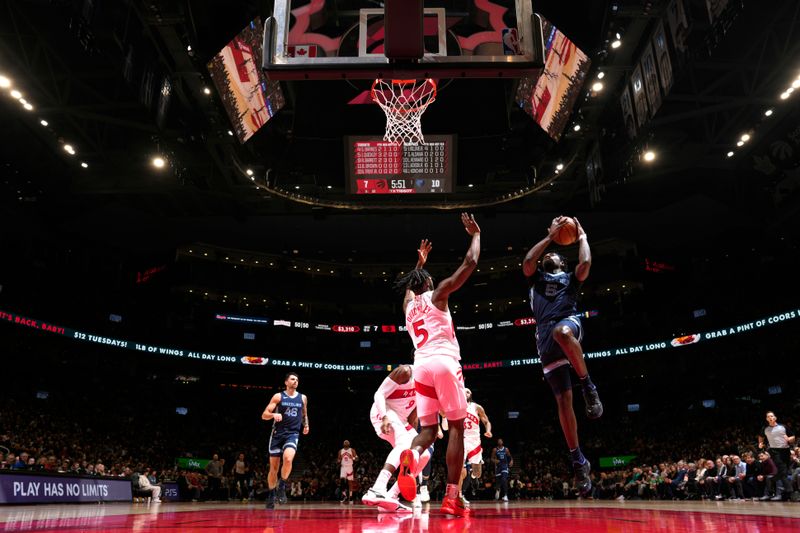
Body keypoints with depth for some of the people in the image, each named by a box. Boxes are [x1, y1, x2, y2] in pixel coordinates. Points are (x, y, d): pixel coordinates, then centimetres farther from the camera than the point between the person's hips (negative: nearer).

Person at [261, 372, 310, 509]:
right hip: (277, 434, 0)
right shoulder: (278, 396, 0)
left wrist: (306, 424, 9)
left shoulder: (303, 398, 9)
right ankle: (271, 495, 22)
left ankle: (281, 487, -7)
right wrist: (274, 414, -24)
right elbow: (264, 415, -4)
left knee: (288, 458, -26)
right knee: (274, 467, 5)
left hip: (292, 434, 1)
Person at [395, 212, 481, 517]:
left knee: (428, 430, 7)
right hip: (444, 362, -5)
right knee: (457, 427, 2)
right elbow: (470, 263, 5)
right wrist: (476, 234, 18)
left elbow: (411, 284, 49)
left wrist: (420, 262, 59)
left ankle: (411, 456, -29)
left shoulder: (407, 304, 22)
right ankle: (452, 497, -3)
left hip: (421, 365, 5)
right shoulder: (437, 294, 7)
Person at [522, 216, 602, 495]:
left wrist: (581, 236, 21)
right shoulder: (536, 278, 30)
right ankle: (578, 460, 5)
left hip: (569, 323, -2)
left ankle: (588, 385, -24)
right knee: (563, 401, -4)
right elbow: (527, 260, 9)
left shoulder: (570, 278, 26)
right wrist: (550, 236, 18)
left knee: (561, 331, -44)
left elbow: (586, 262, 5)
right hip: (546, 338, 2)